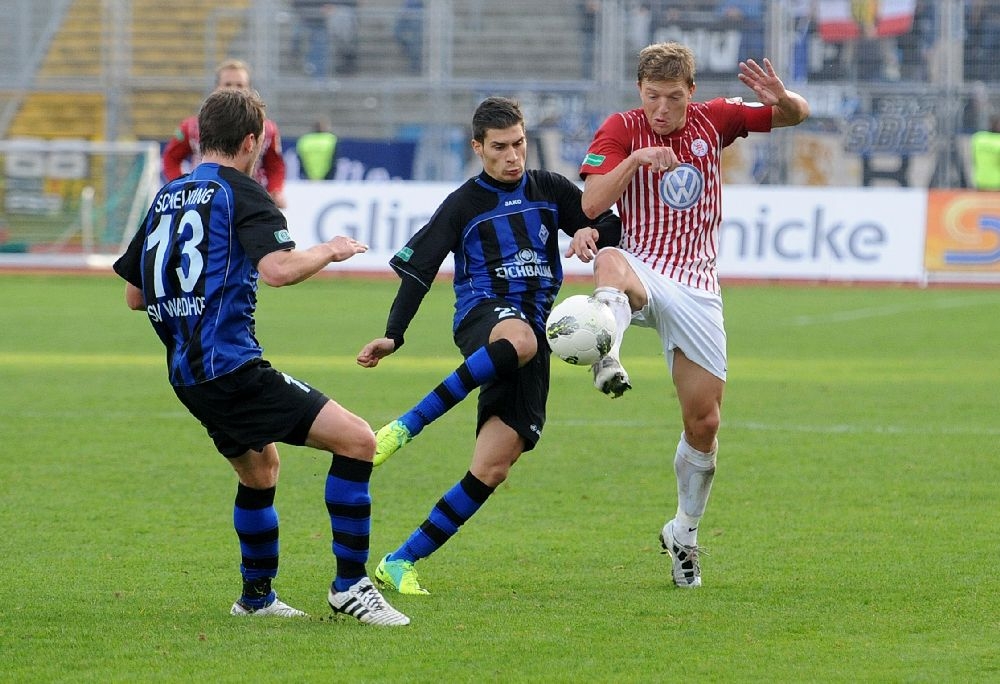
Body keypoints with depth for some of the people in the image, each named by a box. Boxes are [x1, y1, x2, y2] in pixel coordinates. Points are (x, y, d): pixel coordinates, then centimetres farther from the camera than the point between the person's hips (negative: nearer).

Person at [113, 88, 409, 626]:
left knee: (259, 466, 31)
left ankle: (257, 595, 37)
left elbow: (134, 295, 22)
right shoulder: (240, 193, -5)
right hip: (232, 366, -9)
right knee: (357, 440, -12)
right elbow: (277, 268, -22)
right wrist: (328, 251, -4)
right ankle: (350, 586, -13)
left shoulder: (165, 198, 17)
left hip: (186, 374, 9)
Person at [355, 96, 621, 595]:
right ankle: (406, 427, -37)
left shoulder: (550, 190, 14)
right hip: (482, 316, -4)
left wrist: (591, 233, -3)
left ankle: (400, 564, -4)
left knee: (492, 470, -9)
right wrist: (393, 337, -9)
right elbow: (415, 269, 4)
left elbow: (611, 226, 22)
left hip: (534, 336, 4)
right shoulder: (463, 205, 5)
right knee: (519, 339, -44)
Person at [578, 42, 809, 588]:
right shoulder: (621, 129, -4)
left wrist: (781, 98, -13)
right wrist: (635, 157, -29)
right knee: (611, 261, -41)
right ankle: (608, 359, -67)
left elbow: (796, 115, 11)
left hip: (696, 287, 3)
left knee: (704, 423, 1)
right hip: (642, 273, -2)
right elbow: (591, 204, -15)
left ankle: (684, 532, 23)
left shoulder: (713, 120, 5)